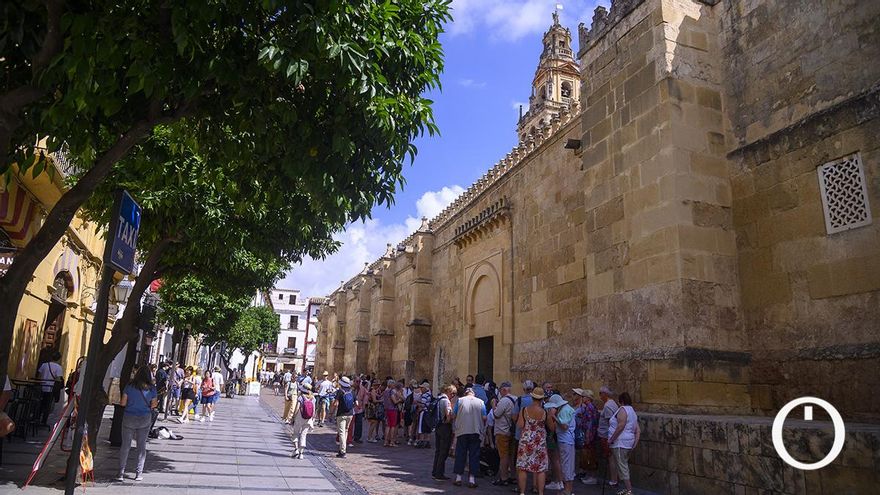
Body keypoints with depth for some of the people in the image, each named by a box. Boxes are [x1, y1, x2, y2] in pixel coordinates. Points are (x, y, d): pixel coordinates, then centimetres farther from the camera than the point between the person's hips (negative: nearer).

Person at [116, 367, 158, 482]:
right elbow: (153, 405, 0)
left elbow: (123, 403, -4)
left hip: (129, 418, -1)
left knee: (125, 445, 9)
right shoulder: (151, 389, -6)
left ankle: (121, 472, 9)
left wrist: (119, 401, 16)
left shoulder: (129, 386, -8)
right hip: (145, 419, 1)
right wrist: (156, 403, 20)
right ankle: (139, 473, 13)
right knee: (142, 446, 10)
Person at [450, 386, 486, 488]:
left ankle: (458, 477, 12)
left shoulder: (460, 400, 3)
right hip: (475, 431, 0)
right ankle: (472, 479, 4)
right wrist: (482, 426, 19)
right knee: (474, 454, 6)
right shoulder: (480, 402, 5)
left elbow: (453, 416, 0)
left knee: (460, 454, 8)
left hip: (462, 430, 0)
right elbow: (484, 418, 1)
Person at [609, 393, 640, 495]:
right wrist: (636, 442, 8)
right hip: (628, 442, 10)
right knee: (624, 466, 18)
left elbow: (621, 426, -23)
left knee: (622, 467, -6)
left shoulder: (623, 409, -11)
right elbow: (638, 430, 14)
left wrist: (611, 439, -17)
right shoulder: (632, 411, 18)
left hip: (620, 443, -10)